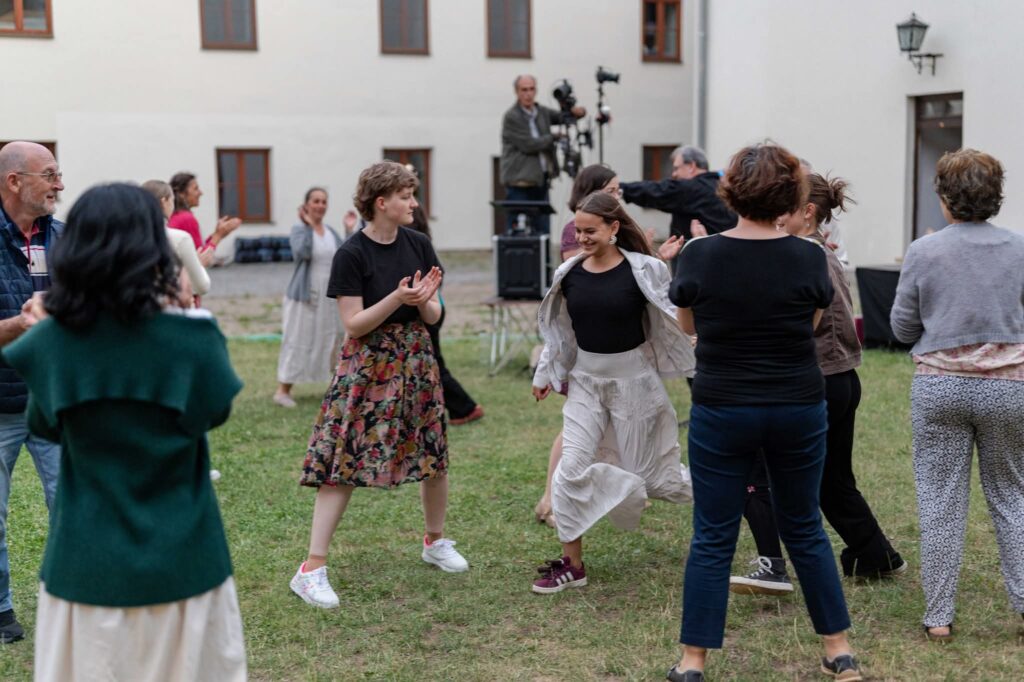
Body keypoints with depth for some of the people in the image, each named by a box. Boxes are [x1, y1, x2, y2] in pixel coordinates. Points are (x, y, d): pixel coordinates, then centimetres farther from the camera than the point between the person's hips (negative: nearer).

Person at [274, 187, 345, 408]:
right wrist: (308, 225, -21)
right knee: (298, 341, -4)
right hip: (305, 295, -6)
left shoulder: (331, 232, 10)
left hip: (329, 296, 6)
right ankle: (283, 389, 3)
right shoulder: (299, 230, -7)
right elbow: (303, 253, -26)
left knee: (331, 340, 12)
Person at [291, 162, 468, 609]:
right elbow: (353, 324, -13)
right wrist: (398, 298, -24)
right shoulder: (352, 255, -11)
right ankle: (312, 569, -3)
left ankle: (435, 541, 35)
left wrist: (424, 300, -16)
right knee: (343, 463, -7)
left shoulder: (418, 245, 3)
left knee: (434, 453, 12)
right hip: (368, 365, -5)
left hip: (417, 359, 5)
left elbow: (433, 317, 6)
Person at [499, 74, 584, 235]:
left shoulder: (541, 112, 12)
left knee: (543, 232, 6)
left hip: (541, 180, 7)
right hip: (520, 182, -7)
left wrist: (577, 111, -10)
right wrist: (554, 137, -6)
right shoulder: (511, 117, -9)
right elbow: (529, 145, -15)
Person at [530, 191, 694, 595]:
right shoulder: (569, 274, -1)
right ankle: (572, 565, 7)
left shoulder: (642, 270, -13)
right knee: (572, 469, -5)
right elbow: (558, 330, 12)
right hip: (586, 380, 4)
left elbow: (671, 322, -6)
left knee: (650, 472, 7)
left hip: (633, 378, -3)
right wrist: (546, 374, 17)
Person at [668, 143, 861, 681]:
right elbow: (811, 323, 7)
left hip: (721, 412, -1)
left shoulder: (698, 256, -9)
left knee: (713, 538, 7)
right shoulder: (810, 258, -8)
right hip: (799, 411, 1)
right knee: (804, 528, 16)